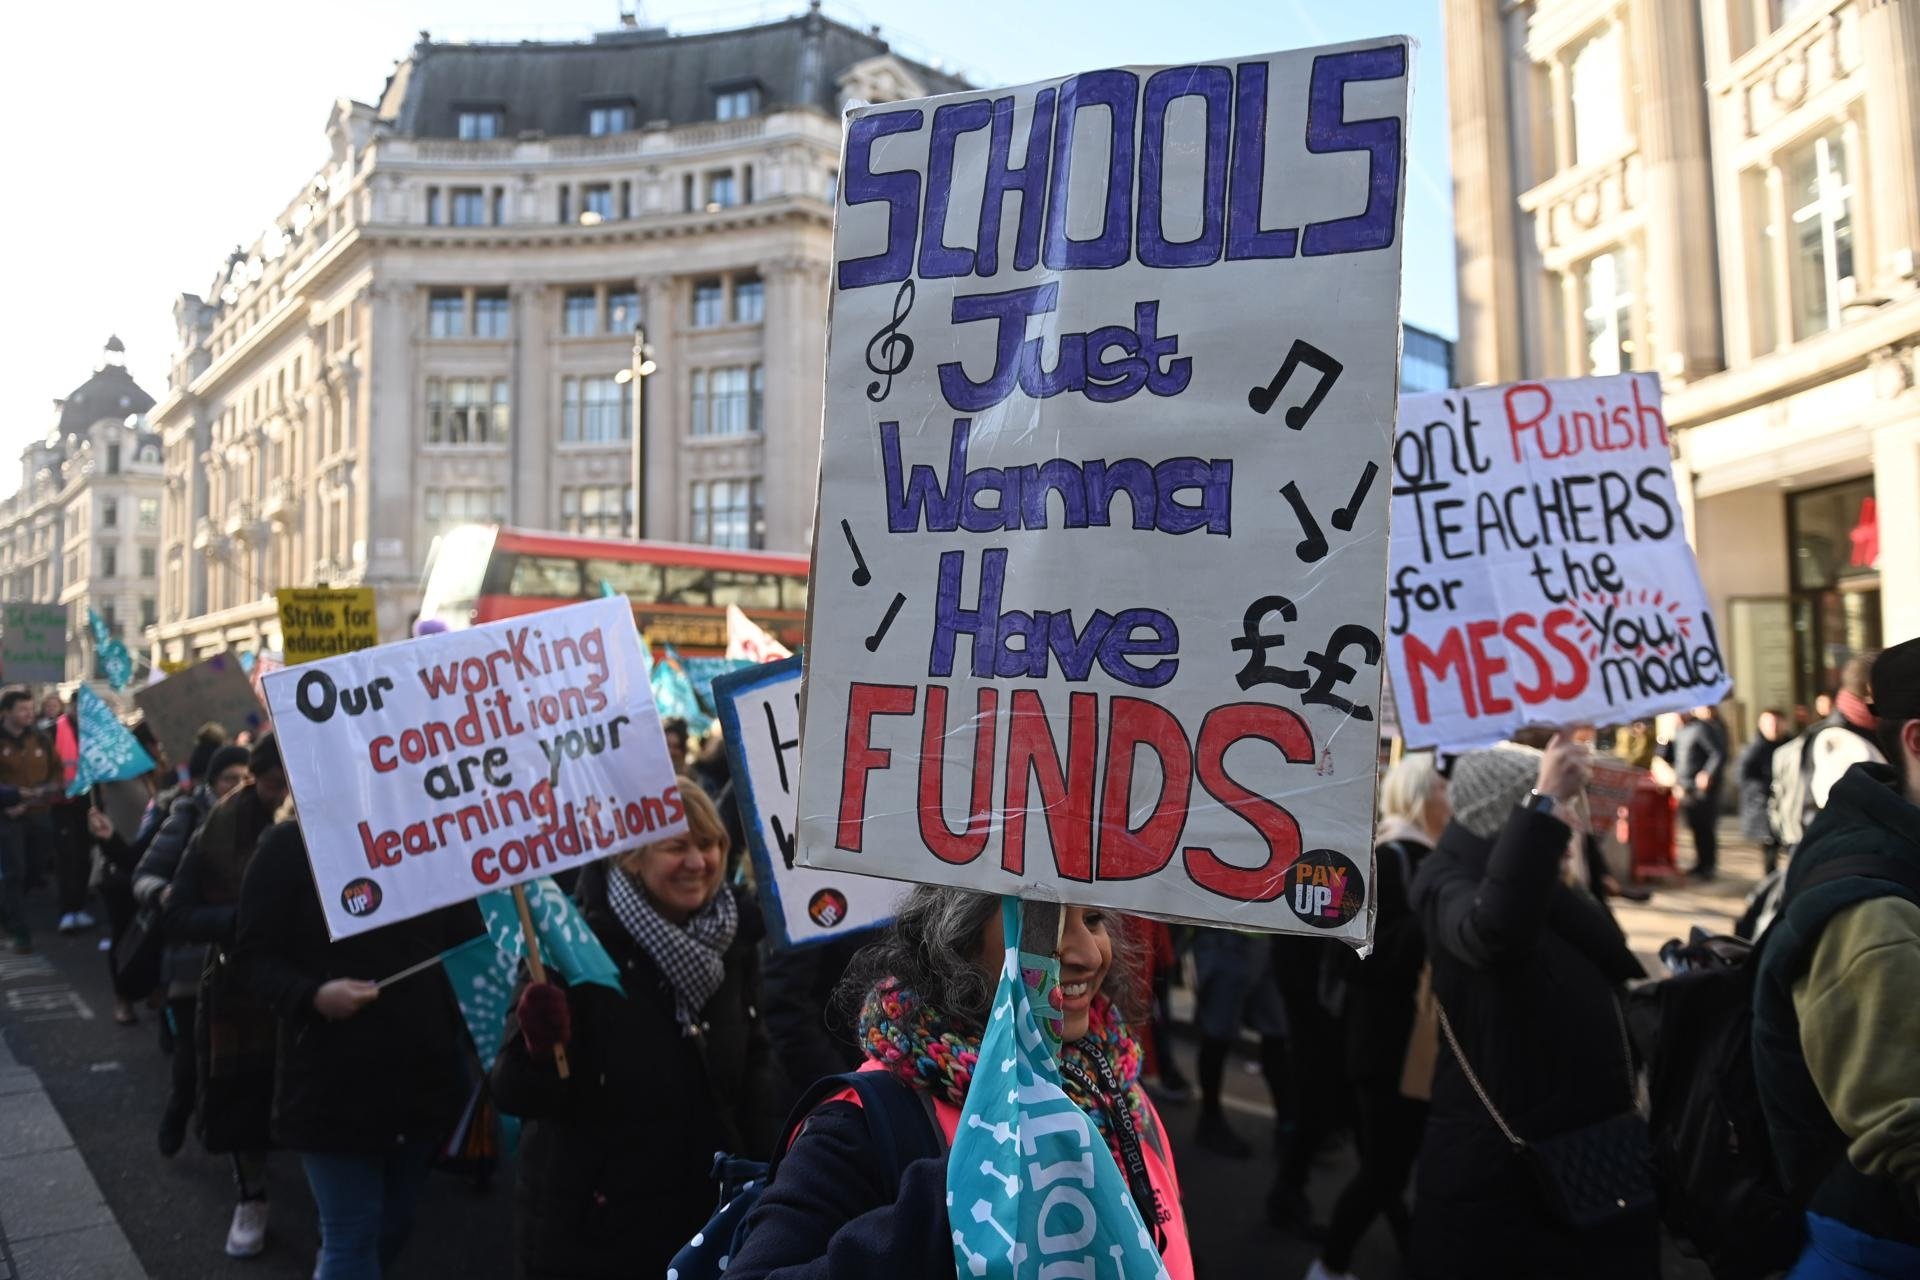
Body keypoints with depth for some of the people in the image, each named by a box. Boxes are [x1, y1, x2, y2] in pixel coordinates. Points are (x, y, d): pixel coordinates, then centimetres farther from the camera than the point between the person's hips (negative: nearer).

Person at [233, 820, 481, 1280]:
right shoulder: (290, 845, -7)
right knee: (353, 1234, 3)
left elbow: (469, 942, 6)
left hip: (426, 1074, 4)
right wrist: (313, 995, -24)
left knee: (394, 1225, 20)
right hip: (334, 1083, -4)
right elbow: (251, 957, -7)